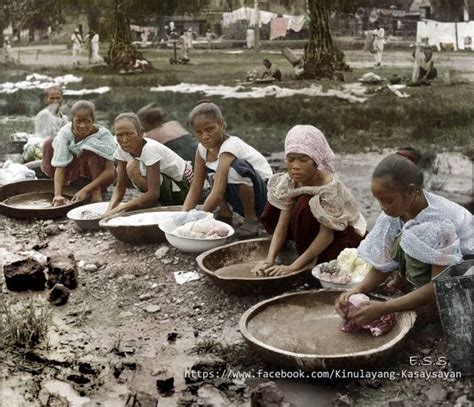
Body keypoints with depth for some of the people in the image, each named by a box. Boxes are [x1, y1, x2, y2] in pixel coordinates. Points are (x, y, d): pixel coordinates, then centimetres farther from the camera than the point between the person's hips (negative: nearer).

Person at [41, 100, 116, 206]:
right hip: (74, 173, 3)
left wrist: (85, 190, -38)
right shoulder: (65, 133, -20)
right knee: (49, 144, -17)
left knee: (92, 145, -32)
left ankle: (96, 190, -17)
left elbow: (110, 171, -29)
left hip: (99, 174, -3)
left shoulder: (103, 135, -25)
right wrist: (58, 195, -41)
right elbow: (60, 167, -25)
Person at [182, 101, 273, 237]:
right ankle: (225, 214, 2)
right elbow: (194, 191, -4)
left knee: (234, 167, -33)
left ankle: (252, 218, -14)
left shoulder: (230, 146, -26)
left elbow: (218, 193, -35)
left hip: (266, 196, -7)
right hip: (240, 202, 7)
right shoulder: (203, 149, -4)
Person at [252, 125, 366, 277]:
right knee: (270, 215, -14)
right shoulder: (288, 182, -17)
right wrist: (269, 260, -32)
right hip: (313, 230, 6)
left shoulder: (330, 187, -33)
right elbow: (282, 224, -17)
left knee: (305, 205, -32)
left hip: (343, 234, -6)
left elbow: (327, 235, -32)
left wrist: (292, 267, -38)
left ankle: (313, 263, -14)